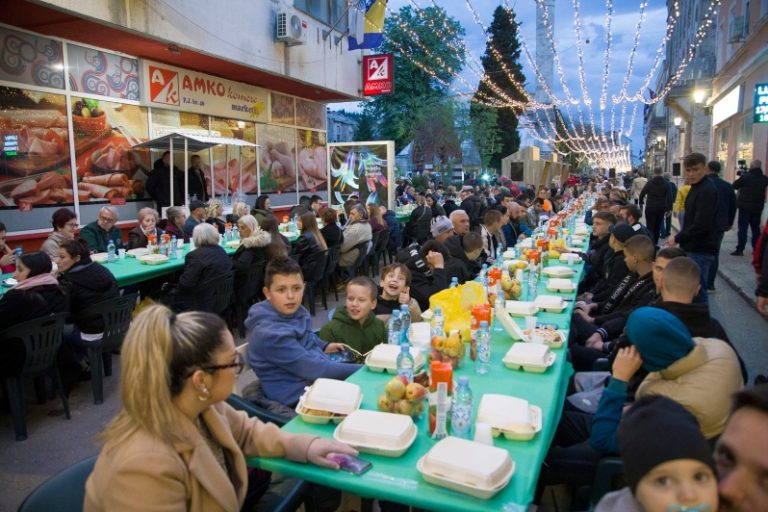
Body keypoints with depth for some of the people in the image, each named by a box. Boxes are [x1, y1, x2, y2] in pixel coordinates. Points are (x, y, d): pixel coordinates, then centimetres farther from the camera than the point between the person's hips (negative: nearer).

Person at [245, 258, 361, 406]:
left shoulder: (297, 312, 1)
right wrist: (361, 371, -19)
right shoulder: (271, 333, -27)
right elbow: (311, 368, -25)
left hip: (319, 381, 9)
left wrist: (324, 346, 8)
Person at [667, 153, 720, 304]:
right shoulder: (696, 188, 14)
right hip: (693, 247, 10)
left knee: (697, 291, -4)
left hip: (700, 250, -10)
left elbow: (701, 225, -25)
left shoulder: (707, 190, -18)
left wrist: (677, 238, -14)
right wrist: (680, 237, 6)